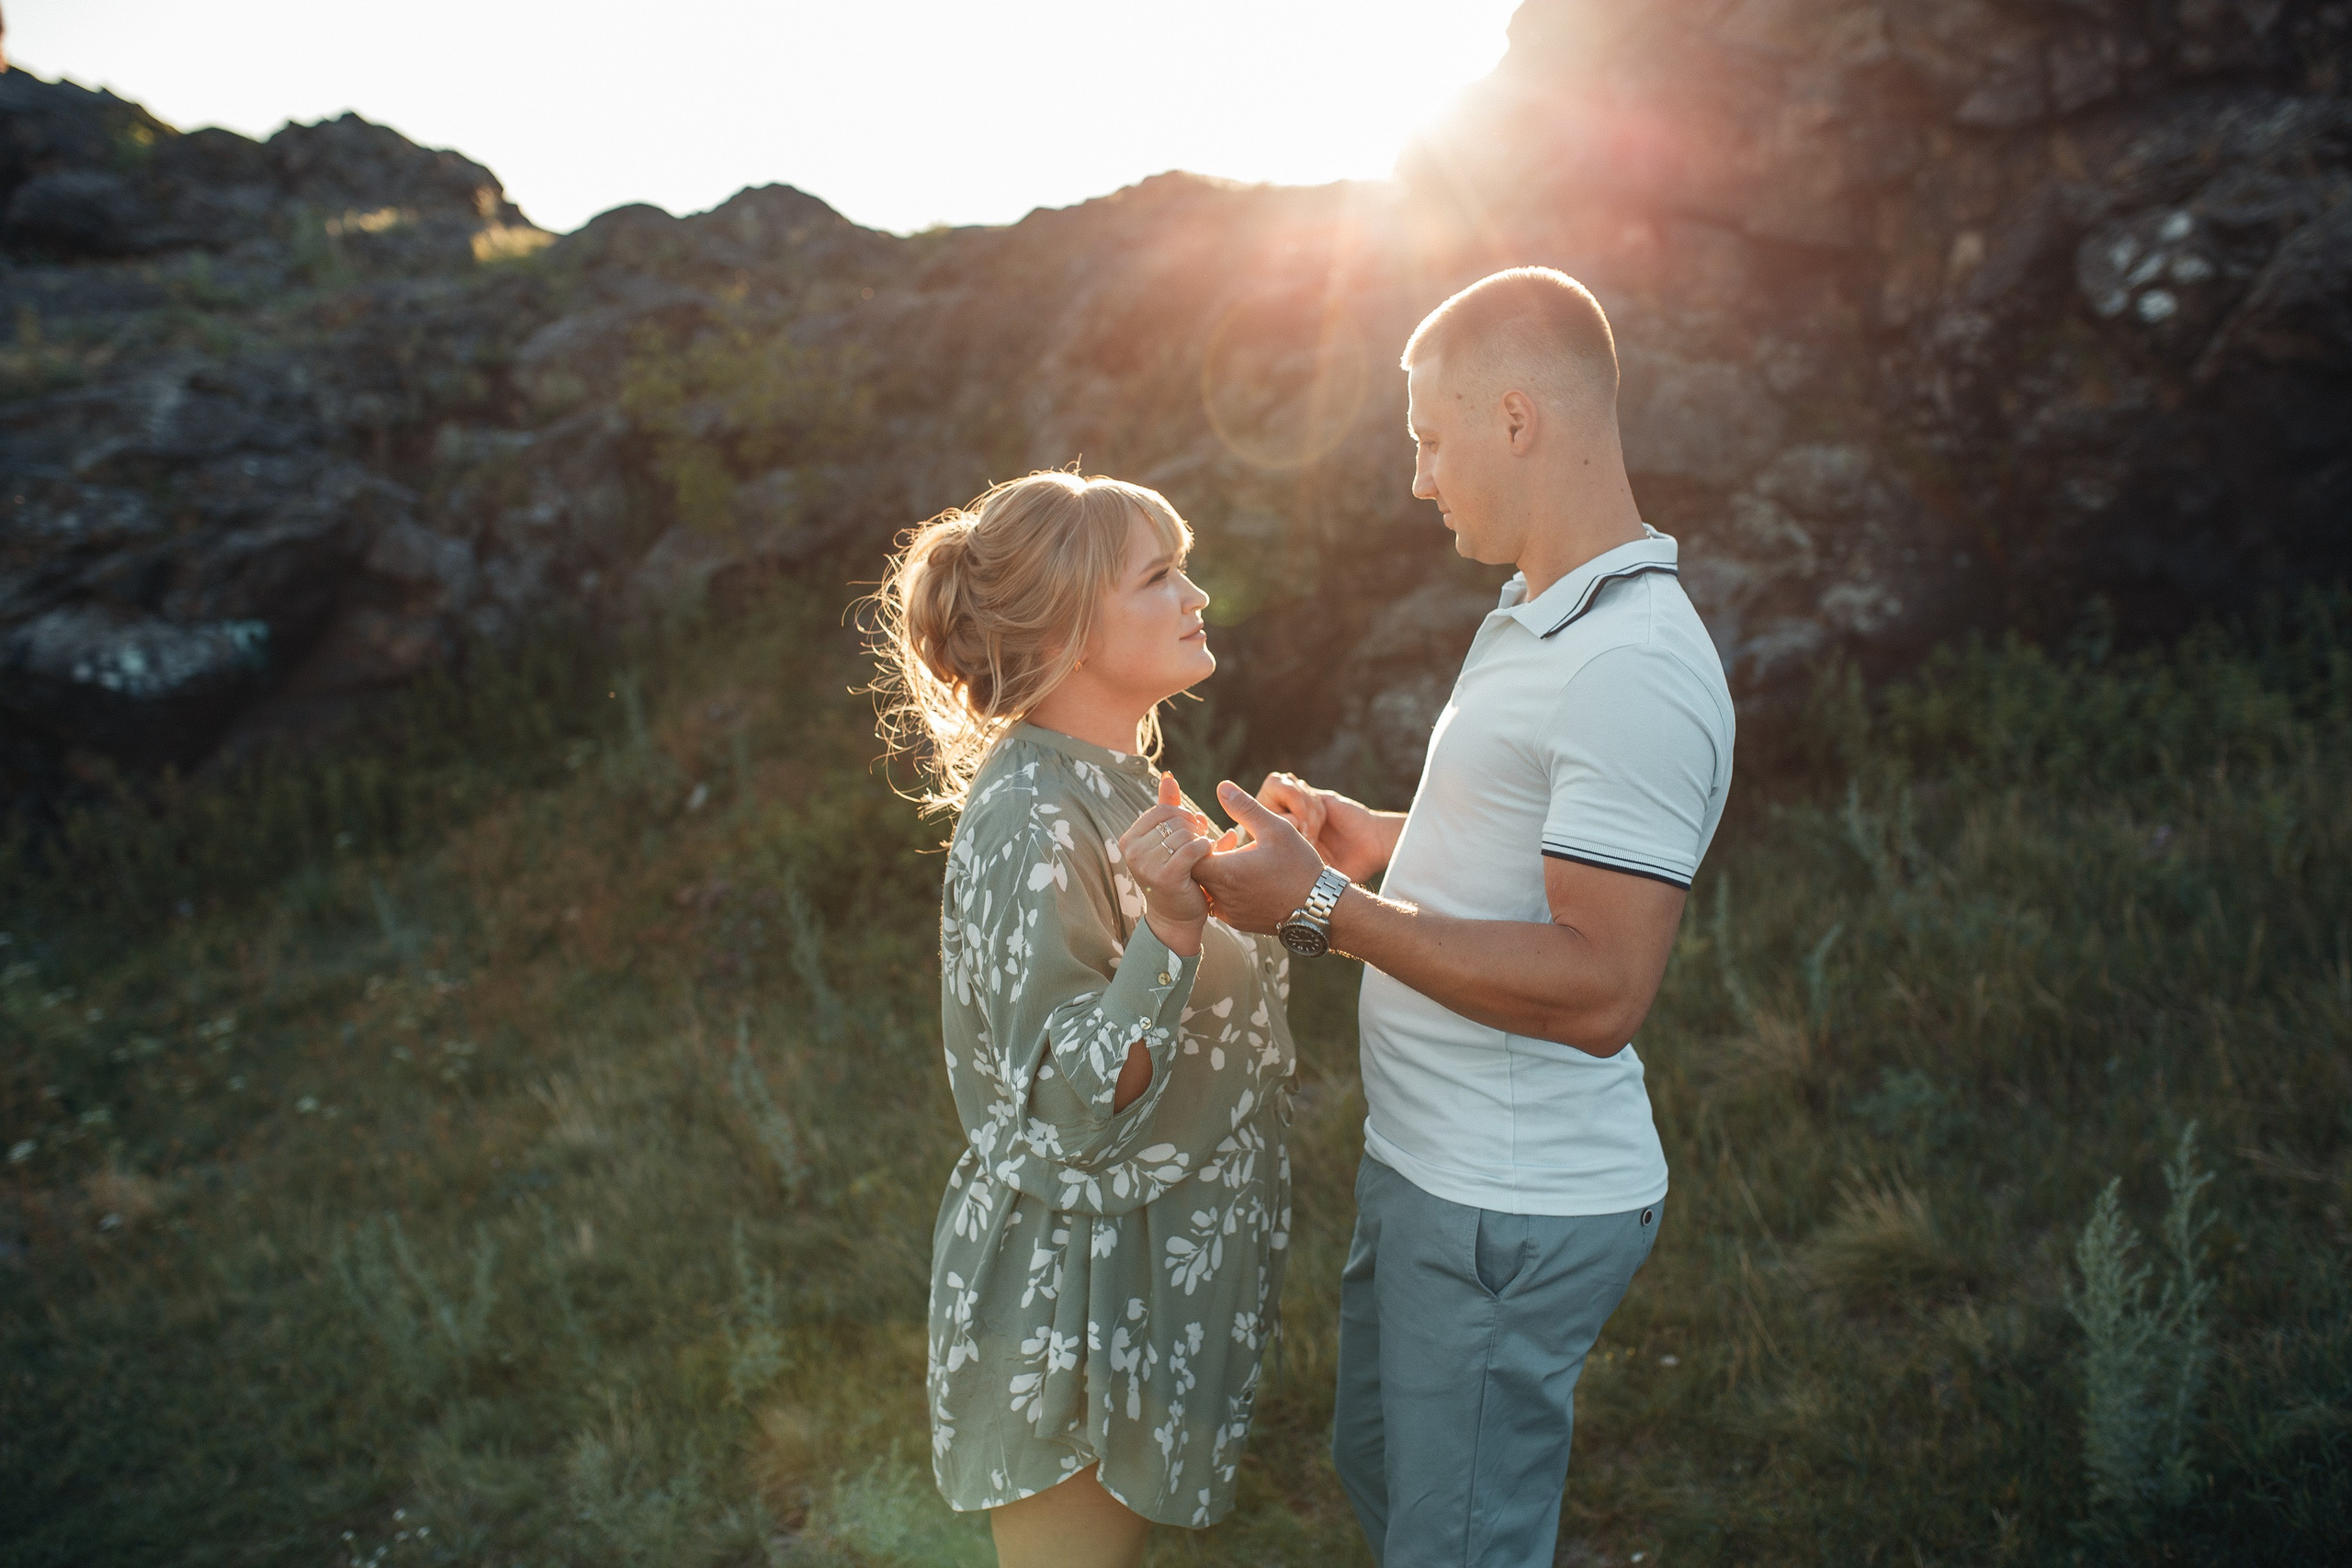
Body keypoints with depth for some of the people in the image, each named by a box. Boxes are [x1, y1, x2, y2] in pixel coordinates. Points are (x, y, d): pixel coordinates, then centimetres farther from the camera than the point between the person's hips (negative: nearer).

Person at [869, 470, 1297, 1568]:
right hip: (1076, 1291, -9)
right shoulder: (1032, 821, -25)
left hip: (1164, 1266, 9)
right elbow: (1069, 1105, -27)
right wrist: (1173, 925, -38)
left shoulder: (1117, 779, 4)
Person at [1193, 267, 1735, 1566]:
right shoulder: (1537, 620, 10)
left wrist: (1324, 907, -26)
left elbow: (1600, 987, -29)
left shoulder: (1636, 668, -24)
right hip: (1426, 1166, 10)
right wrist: (1374, 839, 11)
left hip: (1510, 1212, -10)